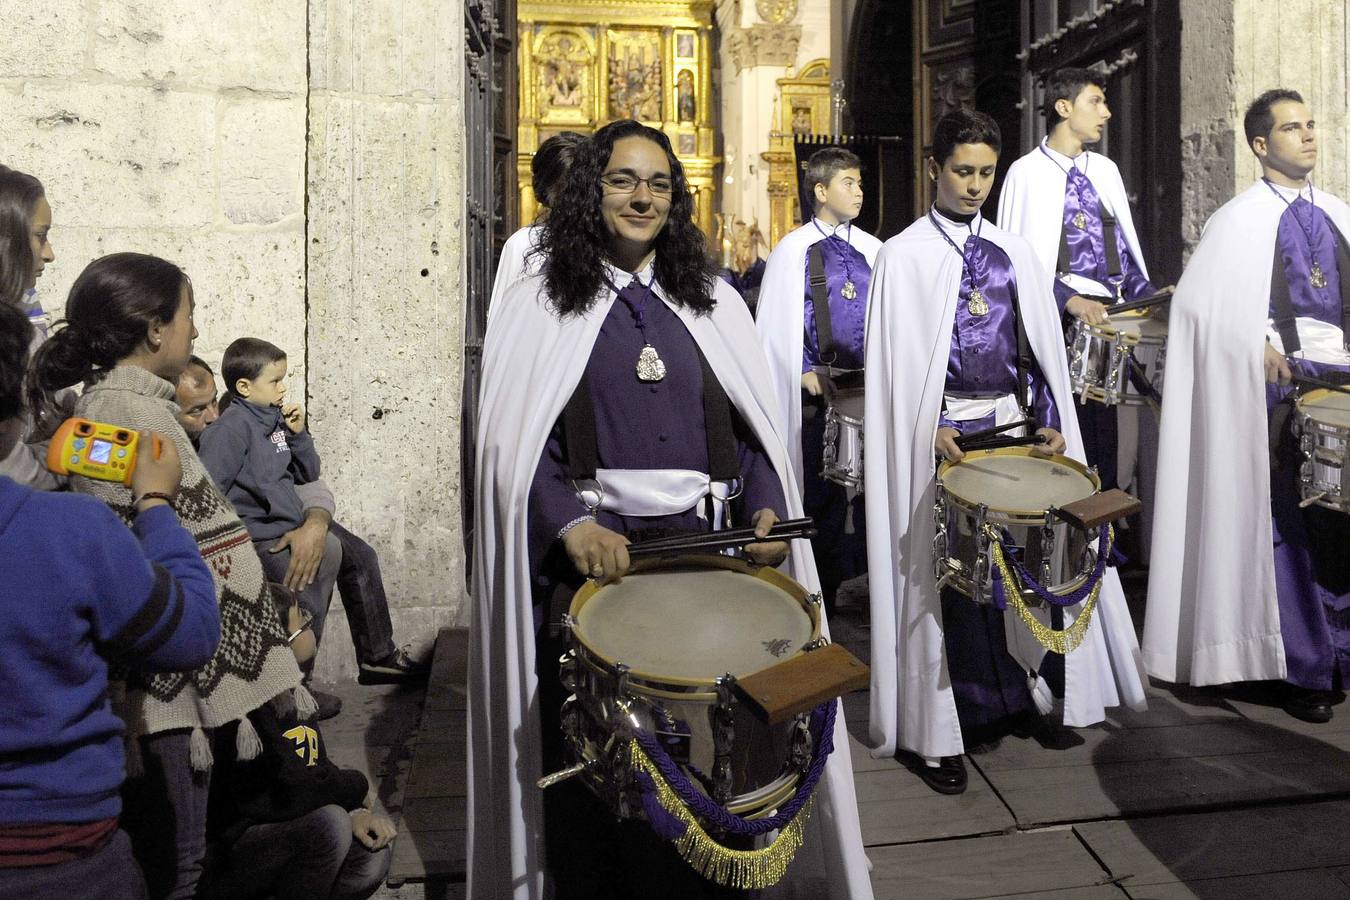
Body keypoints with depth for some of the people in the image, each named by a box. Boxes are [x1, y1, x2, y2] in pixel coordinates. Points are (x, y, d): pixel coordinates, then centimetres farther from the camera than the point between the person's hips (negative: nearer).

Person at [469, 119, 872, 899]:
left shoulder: (713, 304, 12)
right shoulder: (542, 306, 4)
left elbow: (753, 425, 10)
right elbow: (515, 441, -3)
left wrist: (766, 509, -7)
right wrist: (571, 524, -18)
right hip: (590, 567, -2)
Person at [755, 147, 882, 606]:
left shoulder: (872, 250, 10)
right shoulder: (793, 250, -1)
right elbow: (774, 326, -3)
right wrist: (806, 374, -11)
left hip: (871, 390, 4)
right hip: (817, 391, -3)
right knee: (821, 489, 3)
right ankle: (820, 590, 16)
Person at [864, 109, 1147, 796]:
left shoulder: (1012, 253, 12)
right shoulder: (902, 255, 0)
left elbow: (1044, 346, 10)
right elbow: (891, 361, -6)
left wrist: (1052, 423, -2)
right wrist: (928, 430, -17)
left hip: (1014, 425, 4)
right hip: (942, 434, -4)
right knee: (946, 576, -1)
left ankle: (1030, 696, 26)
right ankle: (937, 730, 12)